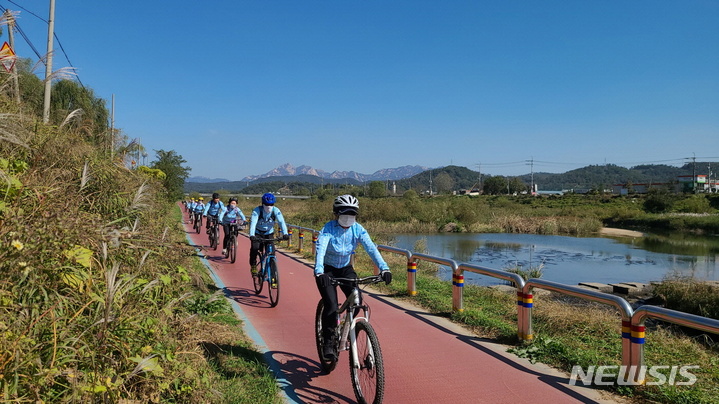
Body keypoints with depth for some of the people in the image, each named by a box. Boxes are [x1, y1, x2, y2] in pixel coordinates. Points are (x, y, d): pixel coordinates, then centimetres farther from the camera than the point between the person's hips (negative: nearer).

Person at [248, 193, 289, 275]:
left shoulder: (275, 210, -21)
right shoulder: (257, 210, -26)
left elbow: (281, 222, -30)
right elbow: (253, 223, -36)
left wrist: (285, 233, -46)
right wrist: (252, 235, -52)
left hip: (269, 233, 2)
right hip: (258, 234, -2)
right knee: (254, 248, -23)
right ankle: (253, 266, -2)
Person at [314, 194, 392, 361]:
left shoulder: (357, 229, -13)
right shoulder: (328, 229, -23)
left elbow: (371, 248, -23)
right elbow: (320, 250, -37)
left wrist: (384, 268, -37)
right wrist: (319, 272, -54)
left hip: (346, 269, 3)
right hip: (327, 270, -3)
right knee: (331, 307, -18)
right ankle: (328, 343, 2)